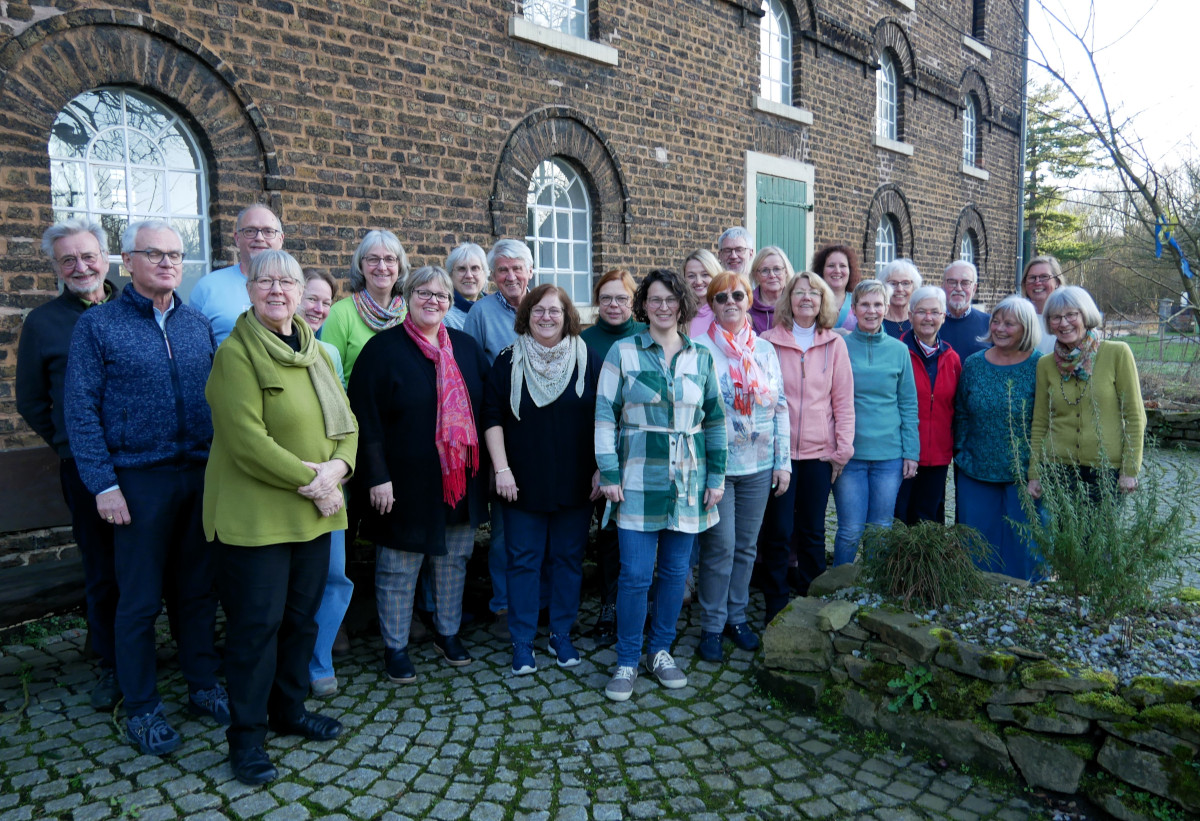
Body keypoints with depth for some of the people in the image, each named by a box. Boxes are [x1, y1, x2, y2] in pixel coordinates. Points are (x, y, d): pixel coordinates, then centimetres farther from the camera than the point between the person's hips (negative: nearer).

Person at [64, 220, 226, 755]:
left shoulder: (198, 325, 9)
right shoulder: (98, 325, -2)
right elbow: (80, 411, -6)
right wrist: (103, 484, -12)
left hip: (203, 474, 4)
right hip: (140, 480, -3)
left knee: (199, 589, 13)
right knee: (139, 600, 6)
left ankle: (203, 686, 28)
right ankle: (141, 707, 22)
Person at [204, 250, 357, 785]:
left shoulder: (316, 352, 11)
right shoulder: (236, 353, -11)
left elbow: (345, 421, 10)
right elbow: (247, 440, -20)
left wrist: (338, 467, -10)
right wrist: (309, 480, -18)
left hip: (314, 512, 7)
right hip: (256, 515, -7)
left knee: (302, 617, 16)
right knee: (257, 624, 2)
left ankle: (289, 711, 35)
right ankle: (245, 736, 18)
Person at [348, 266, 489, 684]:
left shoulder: (466, 347, 7)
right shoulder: (384, 348, -6)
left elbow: (485, 406, 11)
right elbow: (366, 417, -10)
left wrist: (493, 466, 7)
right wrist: (377, 476, -15)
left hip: (461, 478, 5)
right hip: (407, 481, -4)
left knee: (453, 559, 16)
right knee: (398, 569, 7)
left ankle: (448, 633, 34)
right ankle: (395, 647, 24)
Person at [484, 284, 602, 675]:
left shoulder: (588, 360, 1)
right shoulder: (508, 361, 1)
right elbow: (492, 419, 0)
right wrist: (501, 470, -8)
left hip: (575, 482, 1)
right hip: (524, 483, 0)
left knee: (568, 558, 10)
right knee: (524, 560, 5)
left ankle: (562, 635, 24)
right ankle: (522, 642, 16)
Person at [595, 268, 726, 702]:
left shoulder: (701, 357, 7)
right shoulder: (623, 352, -1)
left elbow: (715, 420, 10)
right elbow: (605, 416, -2)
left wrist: (716, 475, 5)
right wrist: (609, 474, -8)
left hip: (688, 480, 3)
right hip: (638, 479, -3)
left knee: (675, 571, 10)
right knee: (635, 573, -2)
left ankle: (661, 650, 28)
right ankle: (627, 661, 15)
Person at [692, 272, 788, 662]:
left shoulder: (765, 349, 9)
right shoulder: (700, 349, -4)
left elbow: (780, 407, 11)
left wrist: (783, 461, 7)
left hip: (757, 466, 4)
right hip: (716, 465, -4)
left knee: (746, 546, 12)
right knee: (720, 546, -2)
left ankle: (737, 616, 27)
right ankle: (711, 626, 13)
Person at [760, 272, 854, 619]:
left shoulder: (835, 344, 5)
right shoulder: (768, 342, 0)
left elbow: (843, 400, 6)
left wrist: (844, 447, 1)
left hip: (820, 452, 2)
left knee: (813, 532, 11)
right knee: (778, 532, 1)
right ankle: (775, 610, 15)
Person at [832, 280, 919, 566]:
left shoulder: (899, 350, 6)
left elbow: (908, 404, 8)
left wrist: (911, 452, 2)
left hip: (890, 455, 2)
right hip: (849, 453, -2)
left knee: (881, 531, 10)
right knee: (851, 531, 1)